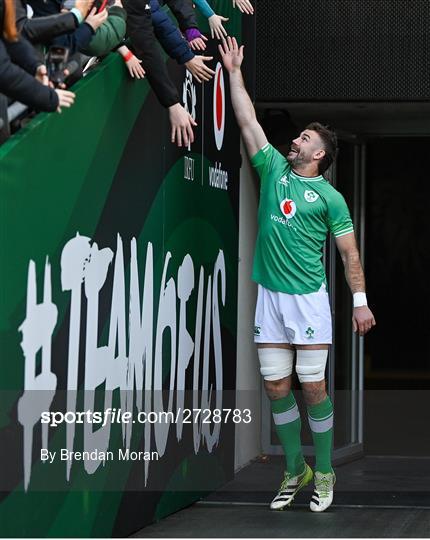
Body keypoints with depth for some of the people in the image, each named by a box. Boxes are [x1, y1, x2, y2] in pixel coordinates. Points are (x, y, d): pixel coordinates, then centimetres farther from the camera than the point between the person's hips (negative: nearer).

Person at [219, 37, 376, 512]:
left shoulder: (329, 197, 1)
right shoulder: (274, 170, 11)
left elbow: (349, 252, 1)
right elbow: (248, 121, 13)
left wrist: (360, 301, -5)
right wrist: (234, 71, 12)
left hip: (309, 299, -4)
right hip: (269, 297, 4)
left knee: (313, 388, -3)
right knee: (276, 388, 4)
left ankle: (324, 473, 8)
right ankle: (294, 470, 16)